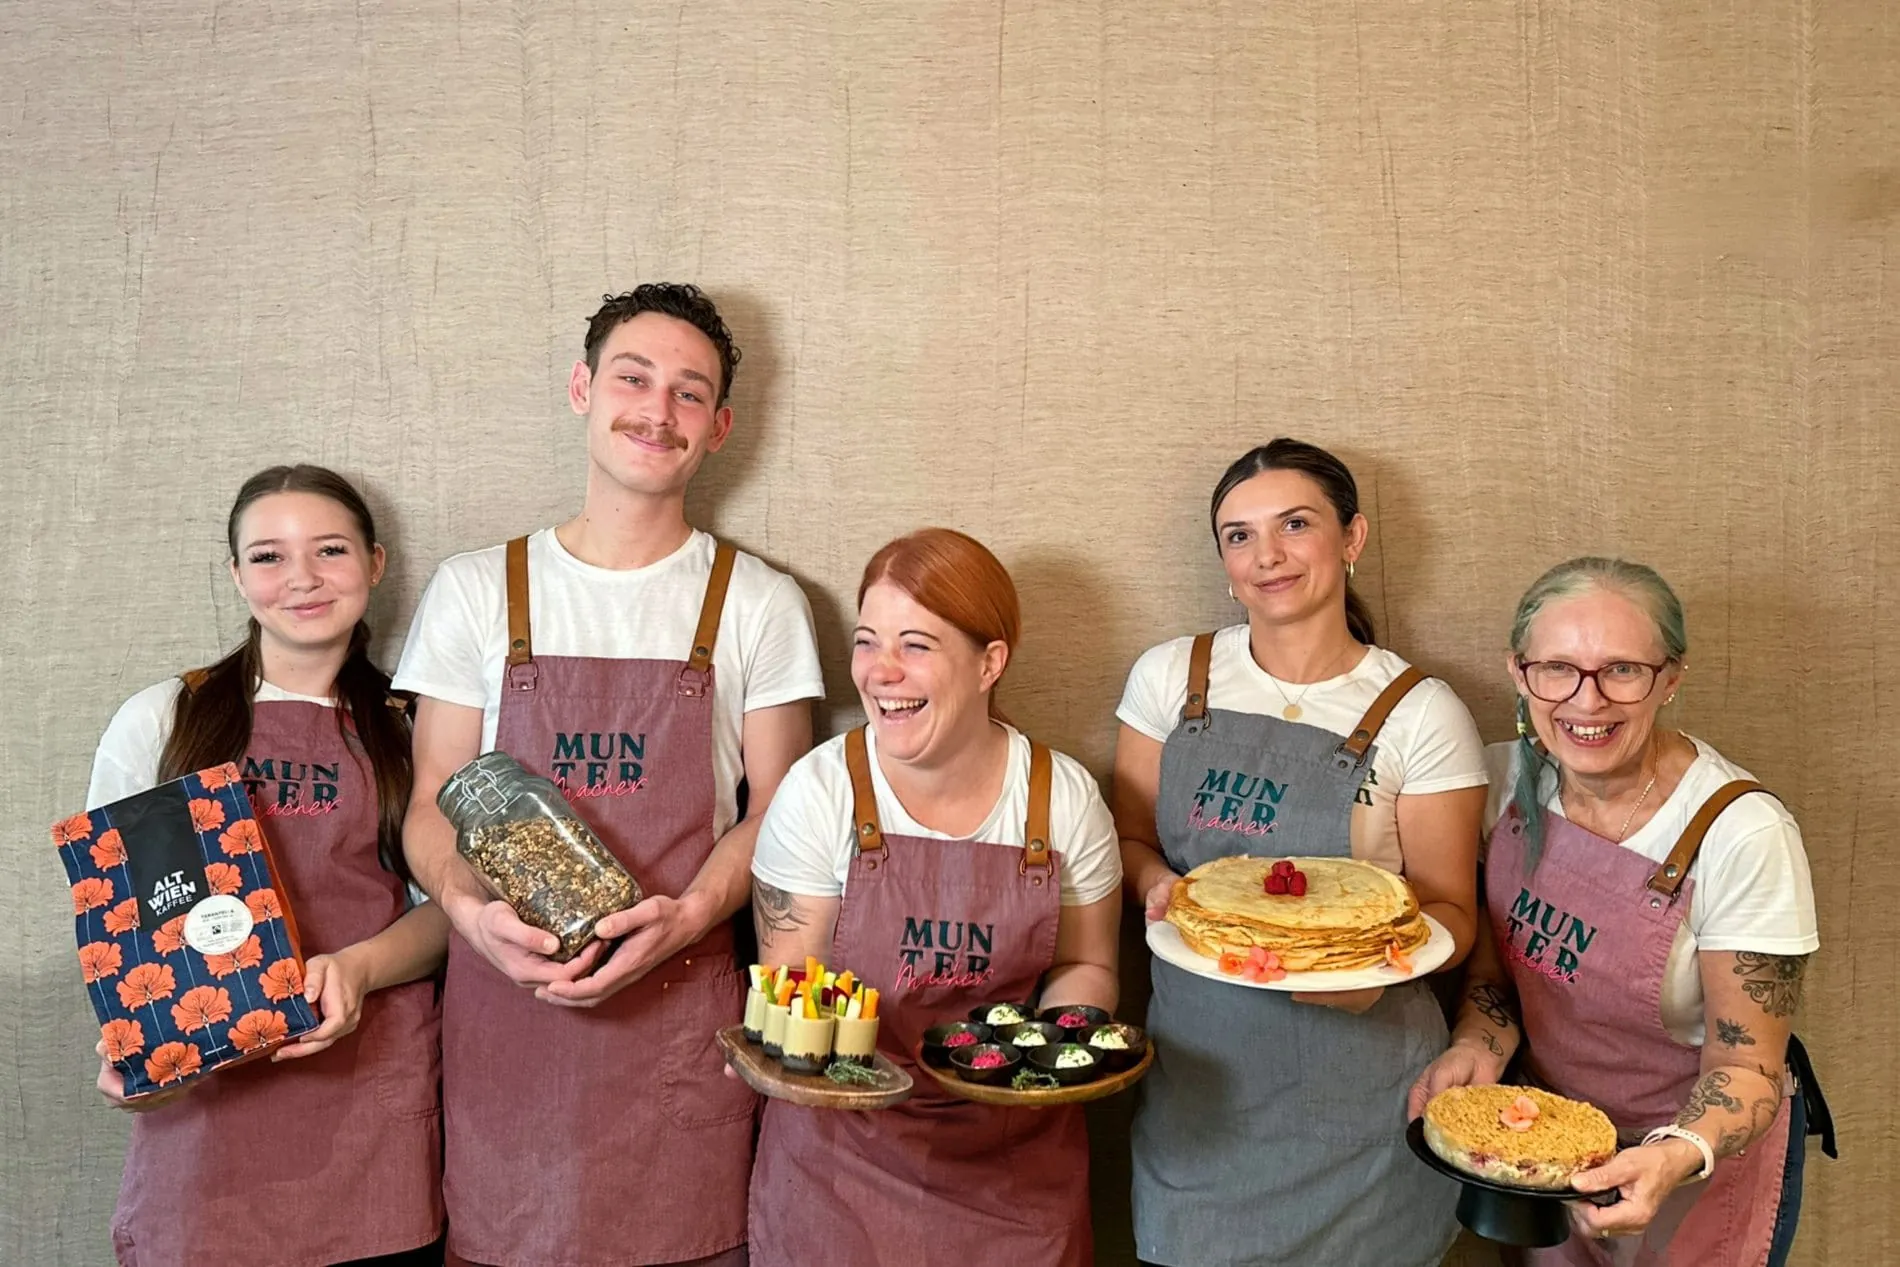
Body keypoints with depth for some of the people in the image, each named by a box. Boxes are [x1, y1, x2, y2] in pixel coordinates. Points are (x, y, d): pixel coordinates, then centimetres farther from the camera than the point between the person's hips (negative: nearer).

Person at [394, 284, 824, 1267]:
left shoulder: (759, 604, 3)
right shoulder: (475, 591, 6)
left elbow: (776, 811, 2)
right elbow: (431, 806, 6)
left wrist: (686, 914, -15)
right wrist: (472, 911, -13)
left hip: (682, 1010, -1)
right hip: (502, 1000, 1)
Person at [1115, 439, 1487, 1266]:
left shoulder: (1421, 715, -7)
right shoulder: (1168, 678, 0)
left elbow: (1449, 909, -2)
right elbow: (1132, 840, 9)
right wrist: (1160, 884, -13)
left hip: (1357, 1085, -2)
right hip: (1196, 1066, 2)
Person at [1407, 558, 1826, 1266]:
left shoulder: (1744, 836, -27)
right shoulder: (1508, 777, -14)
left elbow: (1744, 1067, -19)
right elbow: (1494, 970, -2)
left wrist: (1673, 1157, -37)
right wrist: (1478, 1046, -21)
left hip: (1707, 1158, -4)